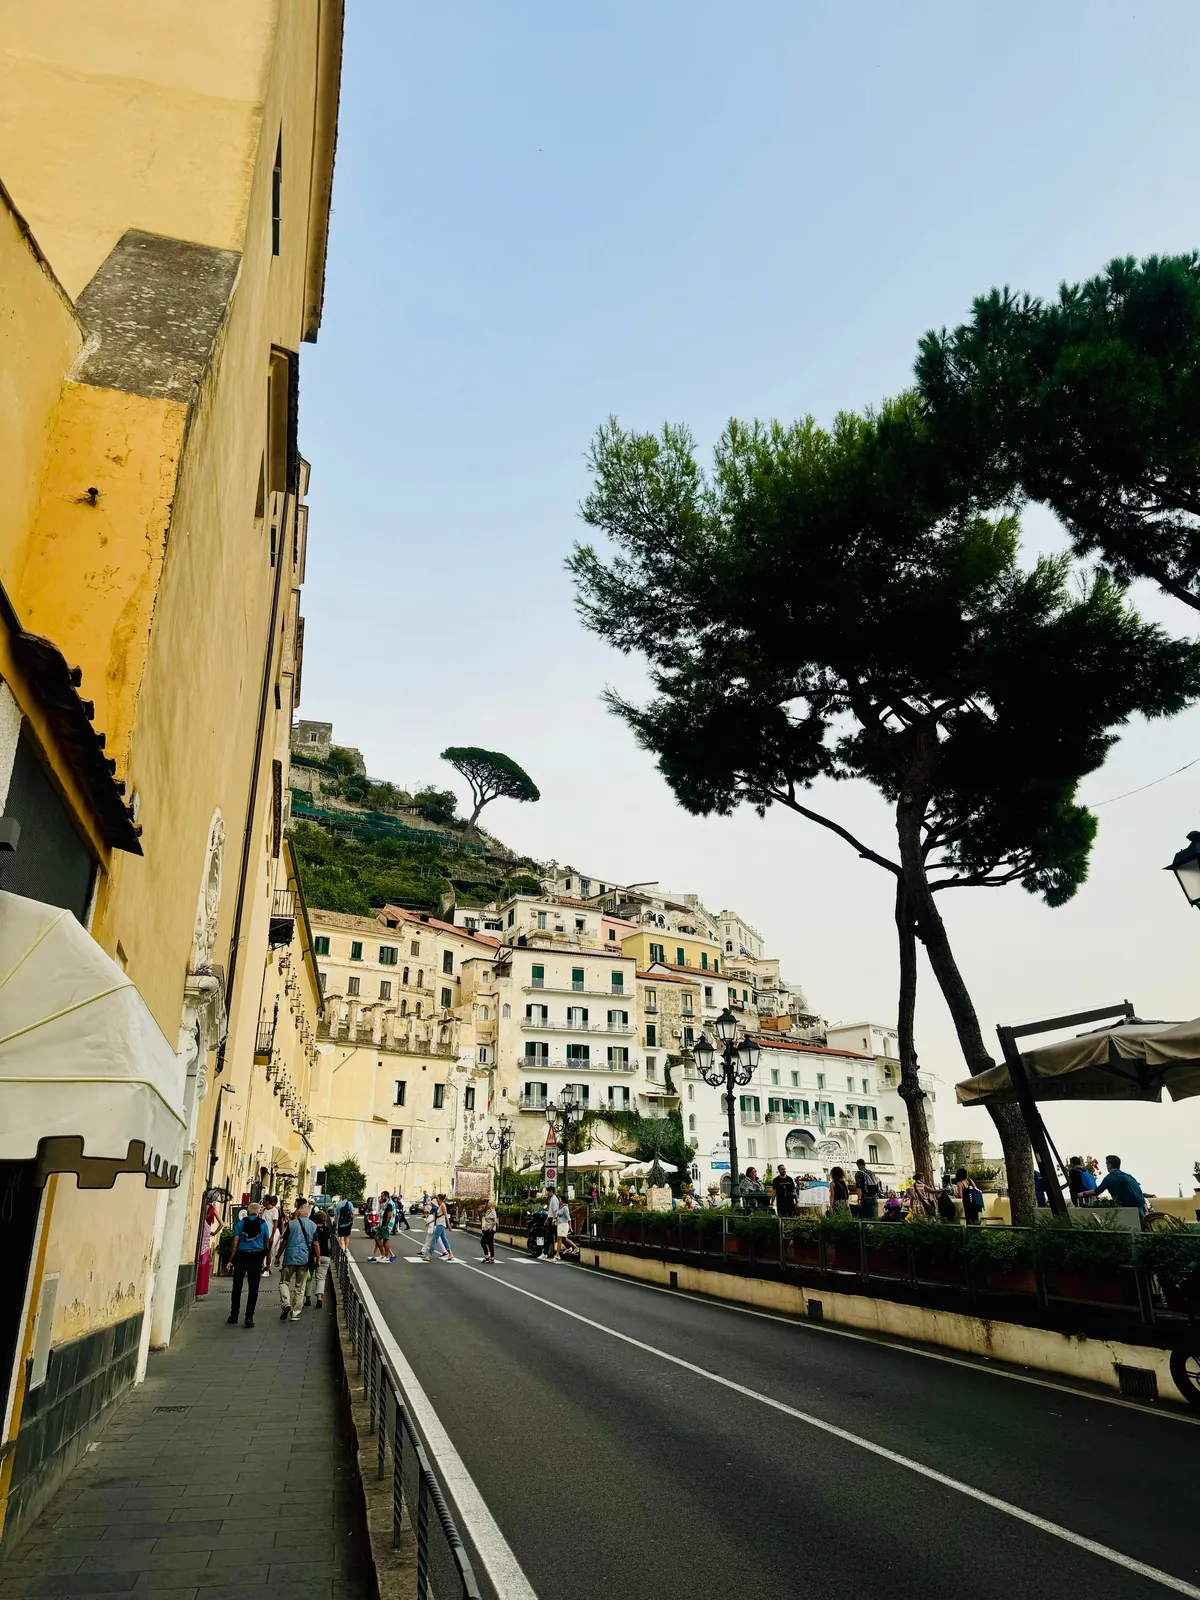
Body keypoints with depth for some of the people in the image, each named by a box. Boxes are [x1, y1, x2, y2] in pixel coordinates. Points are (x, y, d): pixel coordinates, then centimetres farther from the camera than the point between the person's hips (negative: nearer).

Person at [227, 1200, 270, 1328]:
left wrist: (232, 1257, 1)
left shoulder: (240, 1223, 2)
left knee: (237, 1286, 12)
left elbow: (235, 1241, -4)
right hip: (256, 1256, 0)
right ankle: (249, 1317, -1)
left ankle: (234, 1315, 18)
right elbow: (267, 1243, 7)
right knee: (253, 1288, 3)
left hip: (241, 1255, 0)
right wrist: (266, 1259, 17)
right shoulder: (263, 1224, 4)